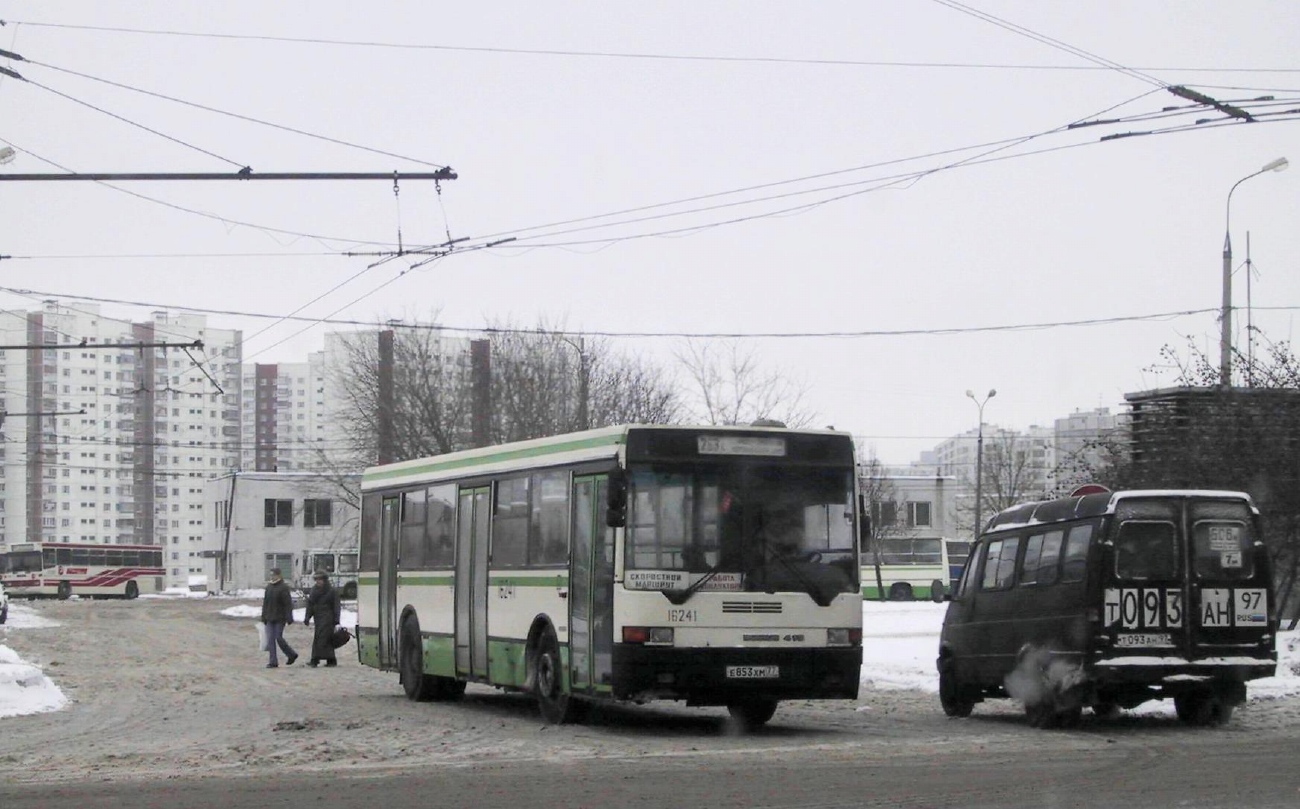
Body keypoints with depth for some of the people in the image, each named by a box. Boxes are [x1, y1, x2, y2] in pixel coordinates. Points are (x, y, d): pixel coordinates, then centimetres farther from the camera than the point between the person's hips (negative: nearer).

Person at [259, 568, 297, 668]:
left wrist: (289, 618, -17)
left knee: (278, 638, -6)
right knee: (270, 640, 1)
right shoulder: (269, 587, 11)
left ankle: (291, 654, 15)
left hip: (279, 618, -6)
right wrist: (264, 617, 14)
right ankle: (273, 662, 3)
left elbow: (288, 604, -12)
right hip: (270, 618, 6)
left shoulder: (283, 588, -9)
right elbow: (265, 603, 16)